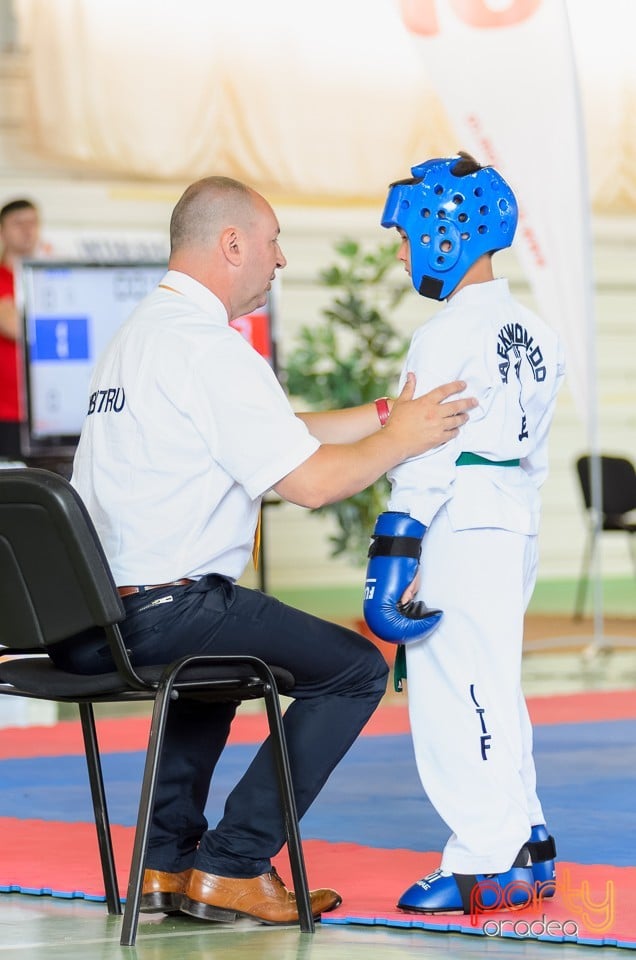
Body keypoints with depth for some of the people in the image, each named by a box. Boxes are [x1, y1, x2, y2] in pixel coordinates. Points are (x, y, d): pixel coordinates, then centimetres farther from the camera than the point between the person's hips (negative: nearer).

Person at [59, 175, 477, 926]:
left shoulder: (140, 332, 17)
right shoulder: (210, 349, -14)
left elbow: (280, 434, 22)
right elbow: (309, 481, -15)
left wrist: (389, 411, 21)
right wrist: (401, 439, 0)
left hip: (77, 617, 10)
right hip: (159, 612, -10)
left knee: (221, 637, 38)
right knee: (355, 668, 3)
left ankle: (166, 861, 31)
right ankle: (230, 869, 4)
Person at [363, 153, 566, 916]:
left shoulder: (449, 336, -14)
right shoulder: (533, 334, 14)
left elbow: (428, 454, -19)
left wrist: (395, 550, -20)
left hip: (458, 531, -10)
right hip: (515, 524, 10)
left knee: (456, 694, -6)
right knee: (494, 694, 16)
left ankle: (490, 863, -6)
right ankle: (527, 848, 22)